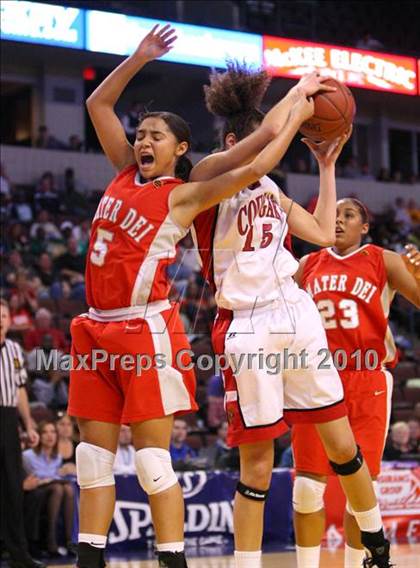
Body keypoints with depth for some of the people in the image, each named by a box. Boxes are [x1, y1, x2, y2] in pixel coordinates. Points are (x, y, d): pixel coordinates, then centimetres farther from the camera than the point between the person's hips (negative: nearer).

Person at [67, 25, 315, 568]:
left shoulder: (183, 195, -5)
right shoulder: (126, 172, 13)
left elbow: (252, 169, -16)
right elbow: (98, 104, 19)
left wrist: (294, 120, -8)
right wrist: (140, 58, 13)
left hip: (146, 330, -7)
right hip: (97, 329, 7)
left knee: (152, 458, -7)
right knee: (93, 453, 5)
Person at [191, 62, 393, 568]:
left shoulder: (270, 190, 16)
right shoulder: (210, 176, -5)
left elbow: (323, 234, 20)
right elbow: (268, 134, -22)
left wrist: (327, 166, 19)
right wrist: (300, 90, -11)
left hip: (297, 316, 6)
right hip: (247, 328, -6)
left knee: (342, 445, 7)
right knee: (257, 465, -5)